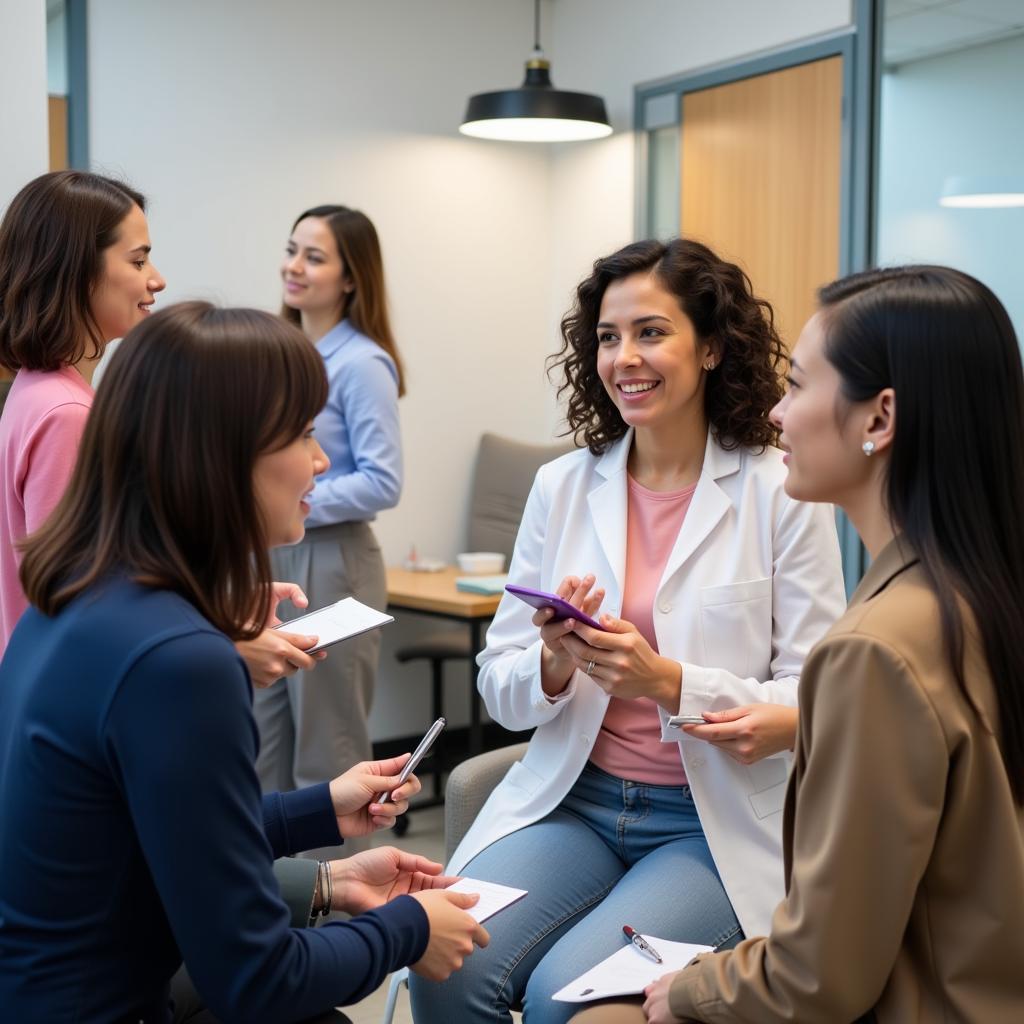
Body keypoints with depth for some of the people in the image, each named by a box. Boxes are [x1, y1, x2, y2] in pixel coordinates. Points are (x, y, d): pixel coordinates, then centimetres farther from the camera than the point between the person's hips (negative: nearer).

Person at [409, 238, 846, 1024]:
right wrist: (555, 665, -17)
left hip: (719, 821, -3)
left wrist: (668, 683, -21)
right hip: (573, 799, 3)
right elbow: (499, 688, 6)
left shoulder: (780, 492, -7)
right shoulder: (563, 485, 4)